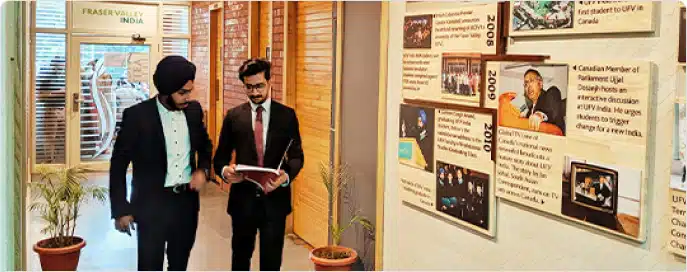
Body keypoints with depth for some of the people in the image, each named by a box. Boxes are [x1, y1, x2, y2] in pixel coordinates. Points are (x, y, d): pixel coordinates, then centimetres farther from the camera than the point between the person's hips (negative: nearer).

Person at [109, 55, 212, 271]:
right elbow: (118, 165, -8)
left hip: (186, 201, 5)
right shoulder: (137, 115, -15)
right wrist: (121, 210, -9)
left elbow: (205, 145, 17)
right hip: (152, 205, -4)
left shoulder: (193, 110, -1)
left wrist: (203, 169, -3)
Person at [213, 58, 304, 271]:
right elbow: (220, 157, 6)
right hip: (243, 198, 1)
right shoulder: (234, 116, 4)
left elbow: (297, 156, 0)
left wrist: (286, 176, -21)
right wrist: (225, 170, -17)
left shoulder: (287, 115, 2)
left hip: (275, 199, -1)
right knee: (240, 255, 17)